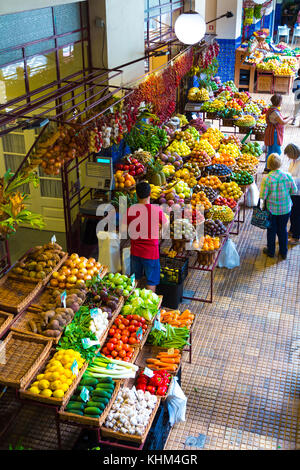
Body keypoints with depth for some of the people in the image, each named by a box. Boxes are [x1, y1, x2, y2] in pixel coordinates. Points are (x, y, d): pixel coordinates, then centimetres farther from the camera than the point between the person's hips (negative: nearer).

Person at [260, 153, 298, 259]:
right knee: (283, 229, 19)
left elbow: (262, 196, -18)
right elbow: (294, 191, -2)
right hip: (285, 208, 2)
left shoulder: (266, 179, -22)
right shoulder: (288, 176, -14)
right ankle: (283, 252, 31)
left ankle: (271, 251, 32)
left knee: (271, 230, 17)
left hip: (271, 209, -2)